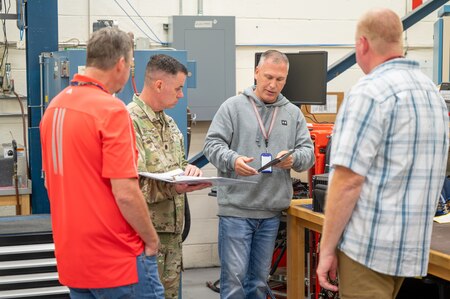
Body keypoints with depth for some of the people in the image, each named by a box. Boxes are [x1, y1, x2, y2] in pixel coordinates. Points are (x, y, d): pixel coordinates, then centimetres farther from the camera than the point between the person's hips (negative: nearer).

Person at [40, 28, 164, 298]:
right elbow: (126, 194, -21)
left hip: (70, 256, 8)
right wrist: (151, 240, -7)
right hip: (117, 260, -7)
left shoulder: (54, 107, 6)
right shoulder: (111, 109, -18)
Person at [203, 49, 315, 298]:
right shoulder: (233, 106, 0)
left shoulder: (293, 113, 11)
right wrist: (233, 160, -24)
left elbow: (308, 152, 8)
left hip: (272, 212, 4)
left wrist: (295, 158, -15)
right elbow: (212, 144, -4)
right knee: (234, 276, -4)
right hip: (236, 207, -4)